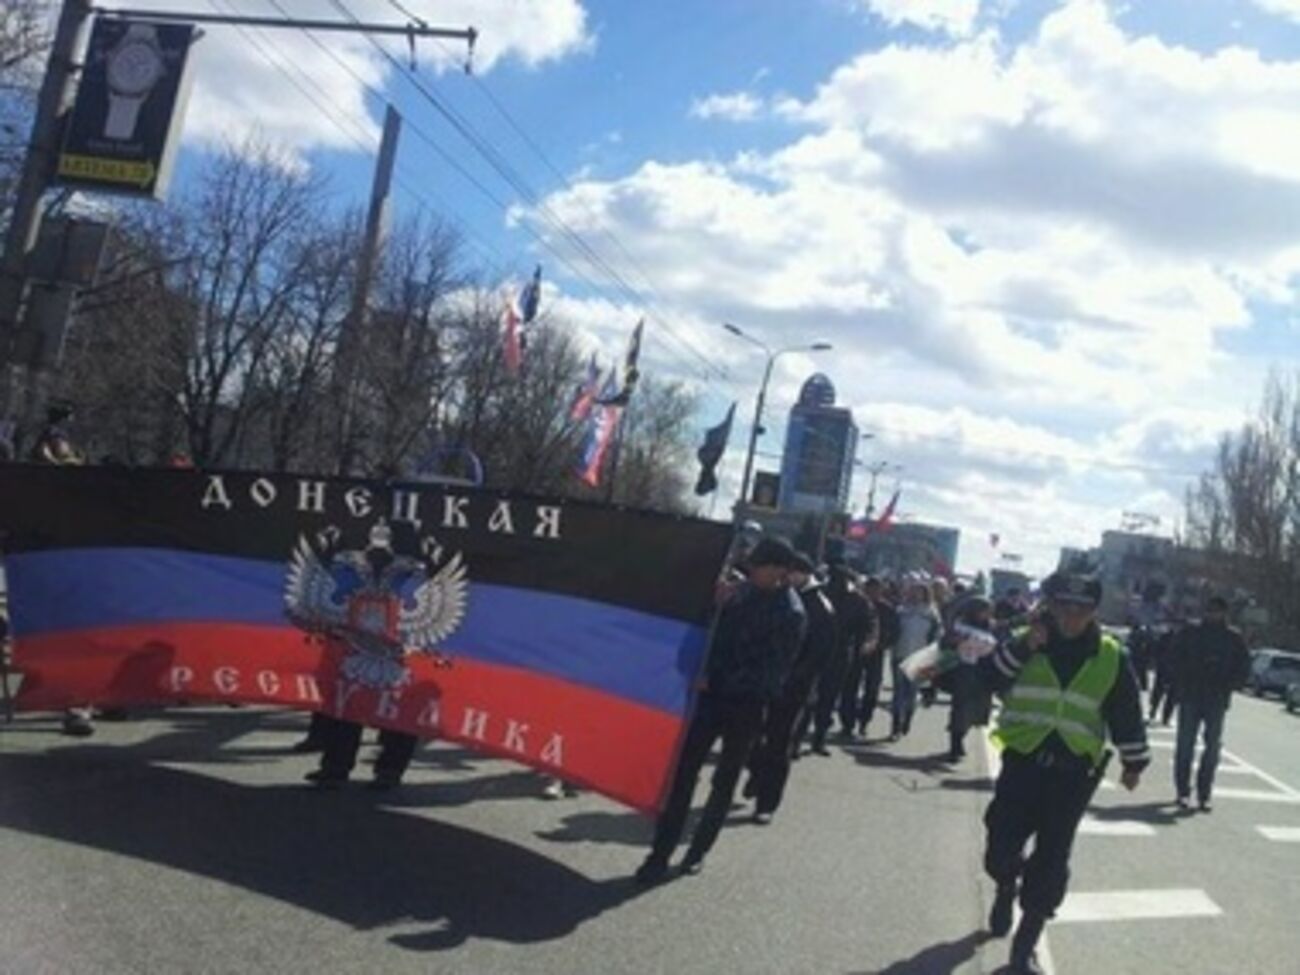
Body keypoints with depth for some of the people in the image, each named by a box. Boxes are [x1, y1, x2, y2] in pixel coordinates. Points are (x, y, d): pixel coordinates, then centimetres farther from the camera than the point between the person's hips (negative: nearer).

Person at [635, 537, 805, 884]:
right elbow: (717, 635, 14)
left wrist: (717, 682, -18)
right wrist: (704, 674, -3)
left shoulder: (790, 613, -12)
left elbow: (771, 672, -16)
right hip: (714, 694, 4)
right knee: (683, 771, -2)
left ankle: (698, 851, 25)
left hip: (747, 706, -4)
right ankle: (660, 854, 3)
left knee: (724, 781, 11)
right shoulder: (743, 592, 5)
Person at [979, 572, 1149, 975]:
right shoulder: (1024, 641, -1)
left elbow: (1127, 713, 8)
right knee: (1002, 845, 2)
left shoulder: (1110, 657, 0)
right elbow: (987, 679, -14)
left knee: (1051, 860, 3)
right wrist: (1024, 646, -24)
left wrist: (1134, 761, 10)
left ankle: (1027, 940, 17)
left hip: (1074, 772, 0)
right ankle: (1007, 886, 38)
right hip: (1023, 762, 0)